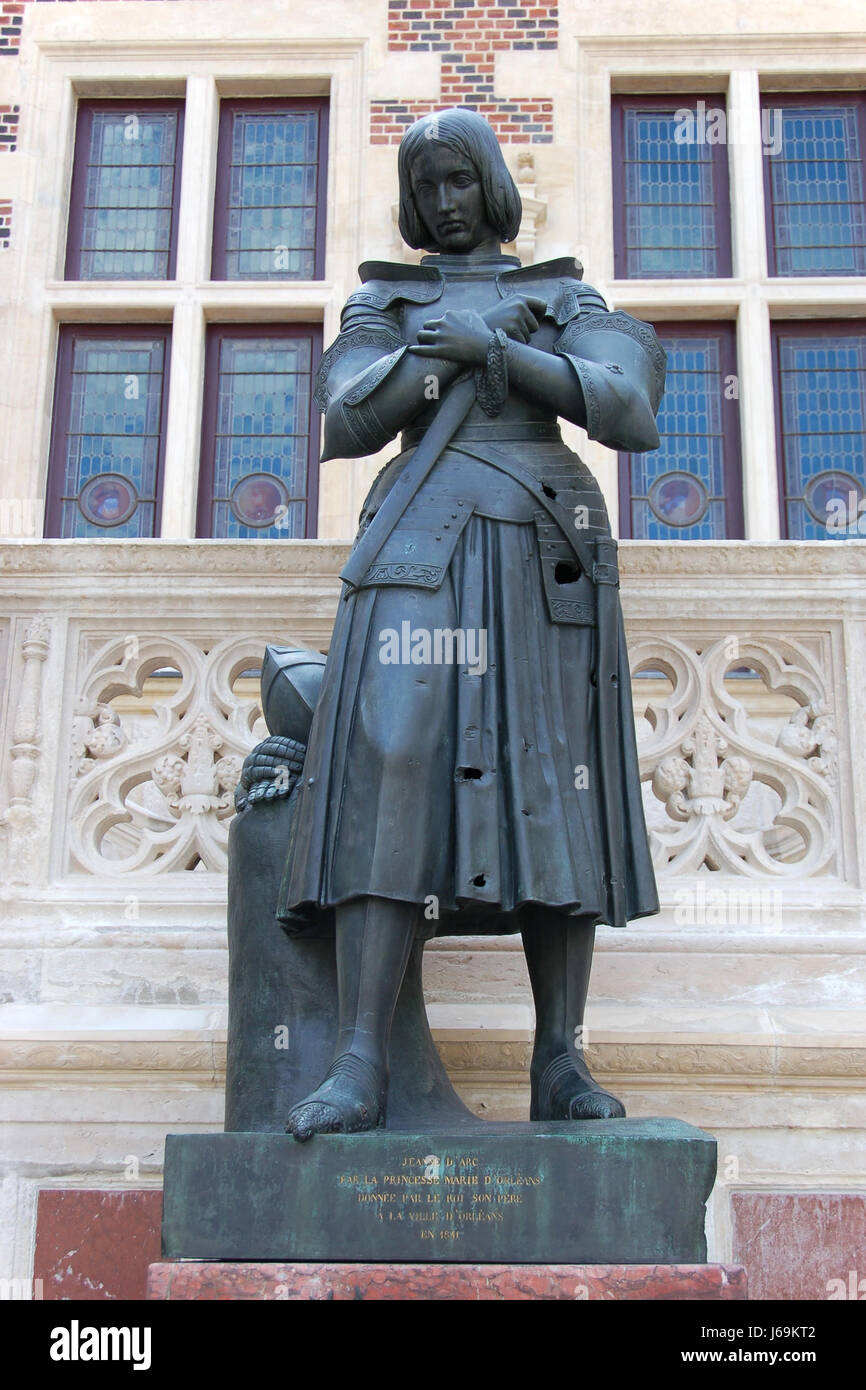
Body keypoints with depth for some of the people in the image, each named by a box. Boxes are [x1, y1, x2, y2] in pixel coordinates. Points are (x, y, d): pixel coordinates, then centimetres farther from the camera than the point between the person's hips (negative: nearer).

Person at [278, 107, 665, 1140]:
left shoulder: (566, 300, 19)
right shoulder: (383, 303, 20)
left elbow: (631, 414, -1)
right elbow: (345, 428, 2)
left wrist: (497, 349, -11)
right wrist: (450, 353, -5)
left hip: (545, 551, 1)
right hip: (426, 544, -1)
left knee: (555, 791, -6)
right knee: (395, 766, -19)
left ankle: (560, 1066, -1)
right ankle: (359, 1067, -22)